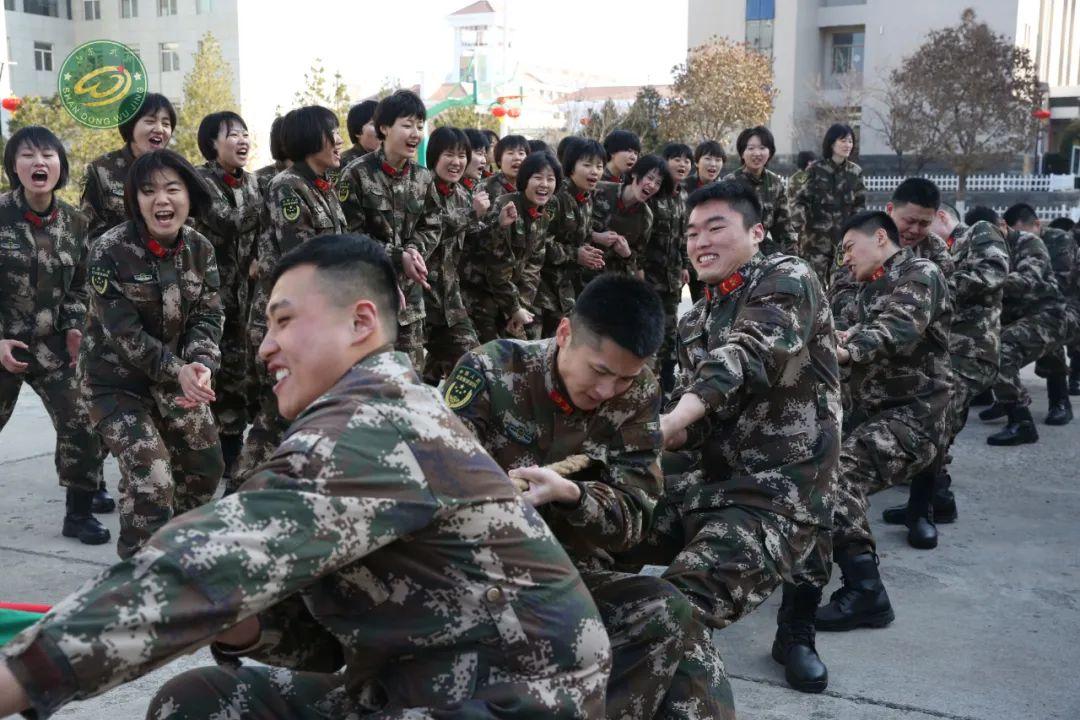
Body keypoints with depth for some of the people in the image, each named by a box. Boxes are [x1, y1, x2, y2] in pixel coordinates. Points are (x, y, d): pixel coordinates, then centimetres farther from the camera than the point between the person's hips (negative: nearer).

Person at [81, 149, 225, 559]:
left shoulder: (201, 249, -4)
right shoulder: (109, 251, -19)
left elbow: (208, 316, -6)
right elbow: (123, 332, -21)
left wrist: (201, 365, -24)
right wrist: (178, 370, -27)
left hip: (178, 377, 6)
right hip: (118, 381, -5)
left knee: (206, 467, 15)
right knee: (151, 481, -17)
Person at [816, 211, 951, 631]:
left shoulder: (920, 273, -8)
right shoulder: (871, 288, 20)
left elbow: (898, 329, -28)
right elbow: (862, 344, 9)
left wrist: (847, 349, -43)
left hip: (913, 414, -10)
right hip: (870, 410, 10)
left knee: (837, 471, -29)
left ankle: (865, 591, -26)